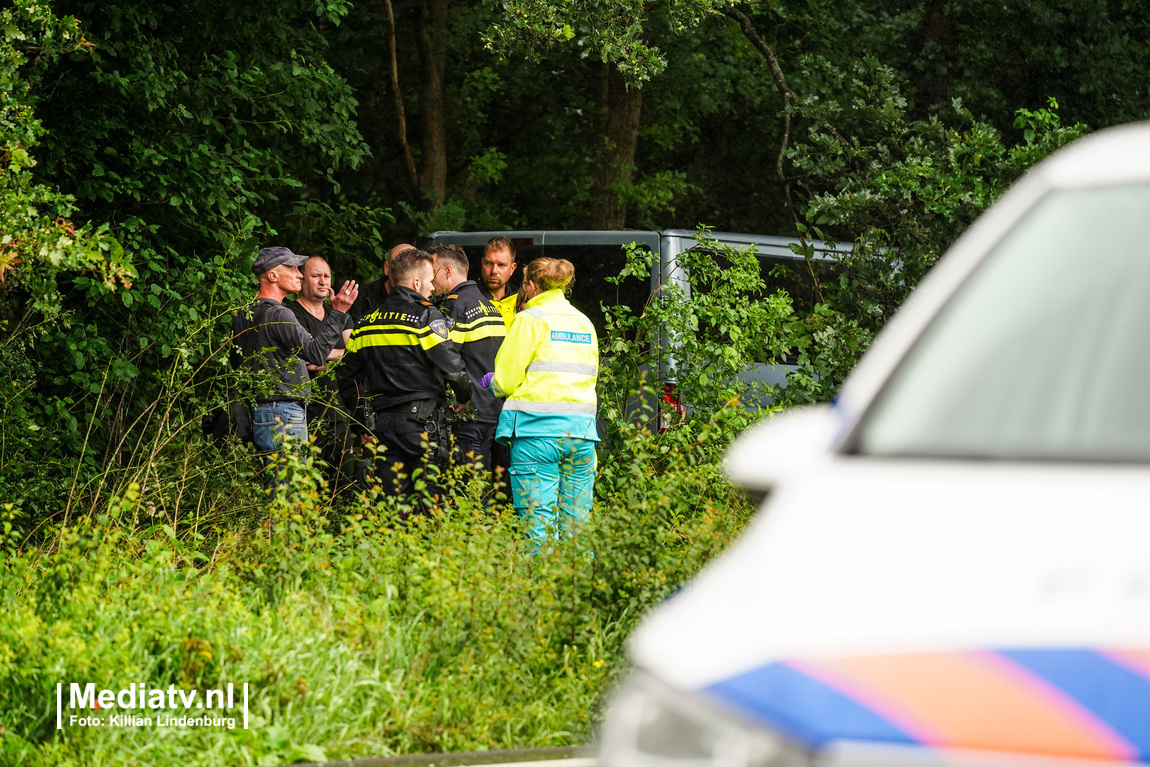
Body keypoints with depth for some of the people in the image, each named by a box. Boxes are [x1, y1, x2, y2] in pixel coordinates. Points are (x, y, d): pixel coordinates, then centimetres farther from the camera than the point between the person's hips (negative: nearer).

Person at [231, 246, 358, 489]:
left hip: (257, 411, 9)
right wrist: (338, 313, -21)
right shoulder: (278, 314, -15)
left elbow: (237, 363, 23)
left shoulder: (242, 316, 13)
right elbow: (316, 352, -23)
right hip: (283, 413, -9)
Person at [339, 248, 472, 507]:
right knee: (428, 495, -3)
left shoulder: (367, 323, 13)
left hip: (379, 423, 6)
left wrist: (362, 418, 22)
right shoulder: (426, 316, -7)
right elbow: (452, 366, -11)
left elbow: (348, 379, 15)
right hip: (420, 418, -6)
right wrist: (465, 397, 7)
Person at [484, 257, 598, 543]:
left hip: (538, 429, -6)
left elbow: (505, 381, -3)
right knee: (576, 523, 6)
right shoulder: (584, 322, 16)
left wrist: (492, 382, 18)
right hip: (581, 430, 6)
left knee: (538, 525, -8)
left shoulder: (530, 319, -2)